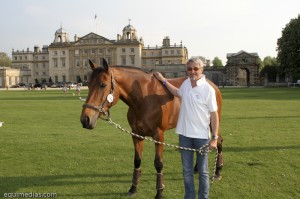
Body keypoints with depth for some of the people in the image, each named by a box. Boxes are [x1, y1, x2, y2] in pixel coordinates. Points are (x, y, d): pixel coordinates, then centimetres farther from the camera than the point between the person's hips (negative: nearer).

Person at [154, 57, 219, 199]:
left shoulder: (208, 89, -13)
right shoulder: (186, 83, 2)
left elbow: (214, 114, -10)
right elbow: (177, 93, 25)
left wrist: (214, 137, -13)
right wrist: (163, 80, 24)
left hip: (201, 135, -5)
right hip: (184, 134, 5)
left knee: (203, 171, 10)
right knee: (187, 170, 15)